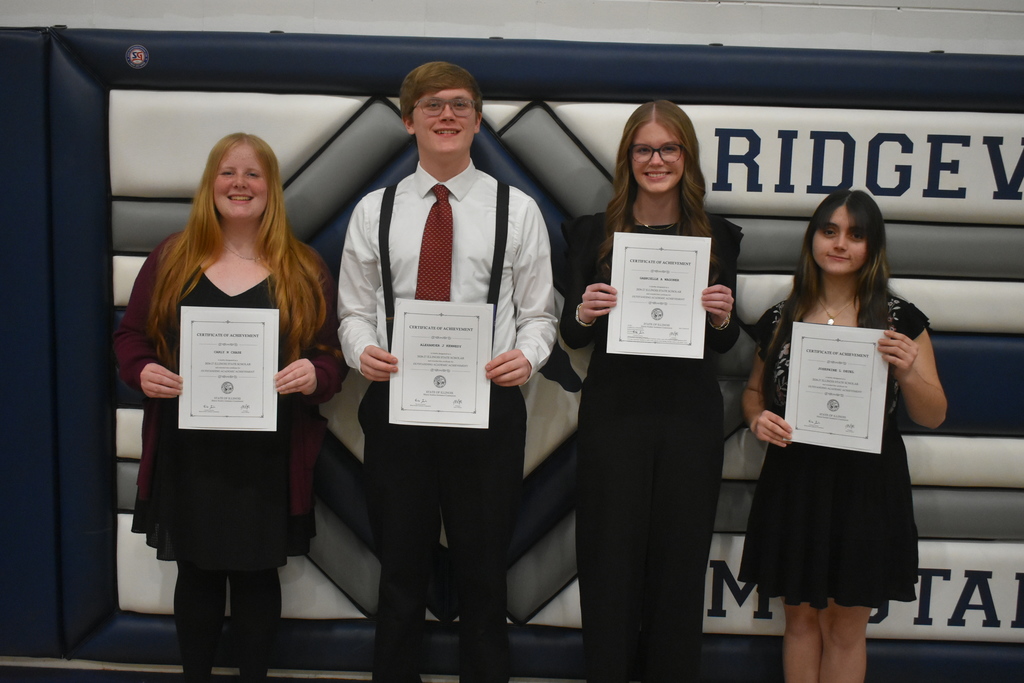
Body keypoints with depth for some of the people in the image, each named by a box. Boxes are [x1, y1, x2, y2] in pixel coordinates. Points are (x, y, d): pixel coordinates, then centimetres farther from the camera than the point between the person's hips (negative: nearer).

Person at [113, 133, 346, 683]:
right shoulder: (171, 258, 4)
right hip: (187, 452, 1)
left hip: (269, 456, -1)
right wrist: (141, 372, -13)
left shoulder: (303, 269, 2)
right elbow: (130, 334, 8)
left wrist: (314, 375, -20)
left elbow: (332, 353, 2)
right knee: (196, 573, 13)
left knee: (257, 573, 10)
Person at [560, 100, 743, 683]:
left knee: (680, 559, 9)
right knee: (612, 558, 4)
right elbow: (573, 336, 4)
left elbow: (723, 344, 9)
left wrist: (724, 317, -12)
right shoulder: (594, 234, 2)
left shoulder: (717, 237, 5)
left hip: (691, 418, 1)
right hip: (614, 414, -1)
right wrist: (583, 313, -17)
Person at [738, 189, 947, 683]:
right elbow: (754, 390, 16)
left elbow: (933, 417, -1)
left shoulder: (900, 321, -3)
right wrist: (757, 418, -7)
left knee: (847, 624, 8)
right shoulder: (780, 320, 3)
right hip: (794, 483, 2)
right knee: (800, 615, 12)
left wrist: (907, 369, -20)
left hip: (865, 486, -2)